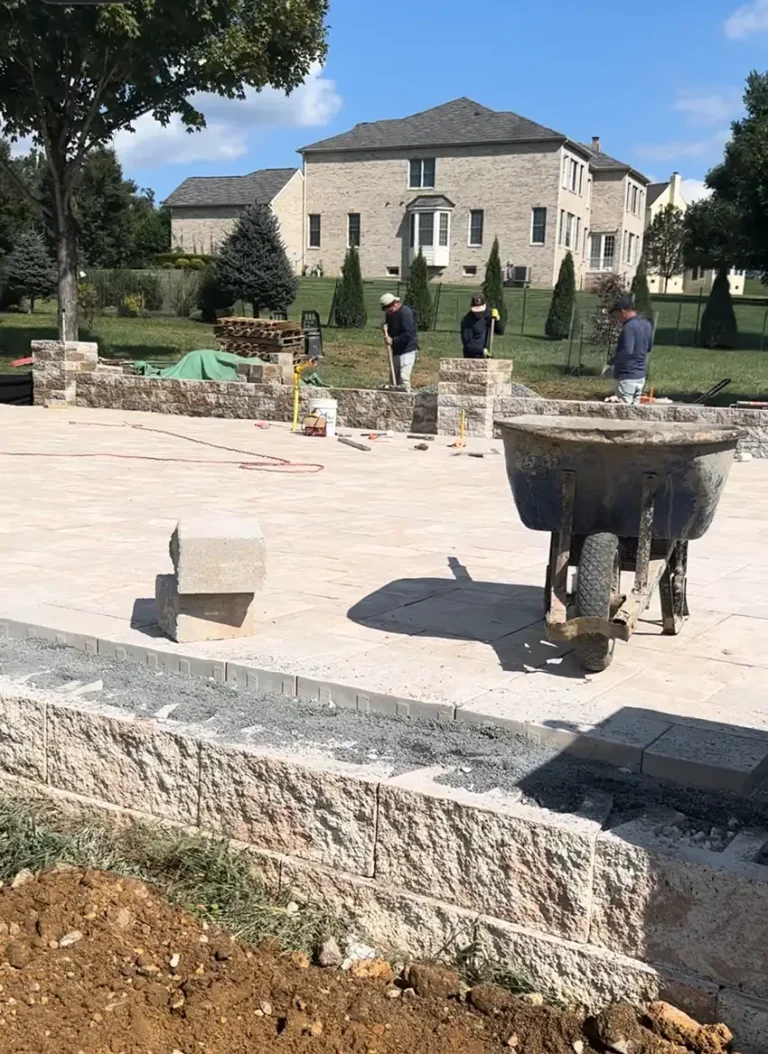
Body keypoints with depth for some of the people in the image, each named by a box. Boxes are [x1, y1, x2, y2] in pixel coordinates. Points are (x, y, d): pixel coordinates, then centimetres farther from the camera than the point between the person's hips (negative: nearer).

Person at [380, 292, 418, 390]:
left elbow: (408, 334, -24)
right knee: (395, 379, 9)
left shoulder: (405, 312, -18)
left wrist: (393, 340, -22)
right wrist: (386, 330, -4)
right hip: (396, 351, 9)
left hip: (407, 350, -9)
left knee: (404, 378, -17)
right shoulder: (389, 314, 7)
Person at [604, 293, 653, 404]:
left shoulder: (629, 327, -18)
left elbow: (627, 351, -28)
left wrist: (610, 362, -19)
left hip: (627, 376, -8)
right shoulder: (646, 324, 9)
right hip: (641, 375, 9)